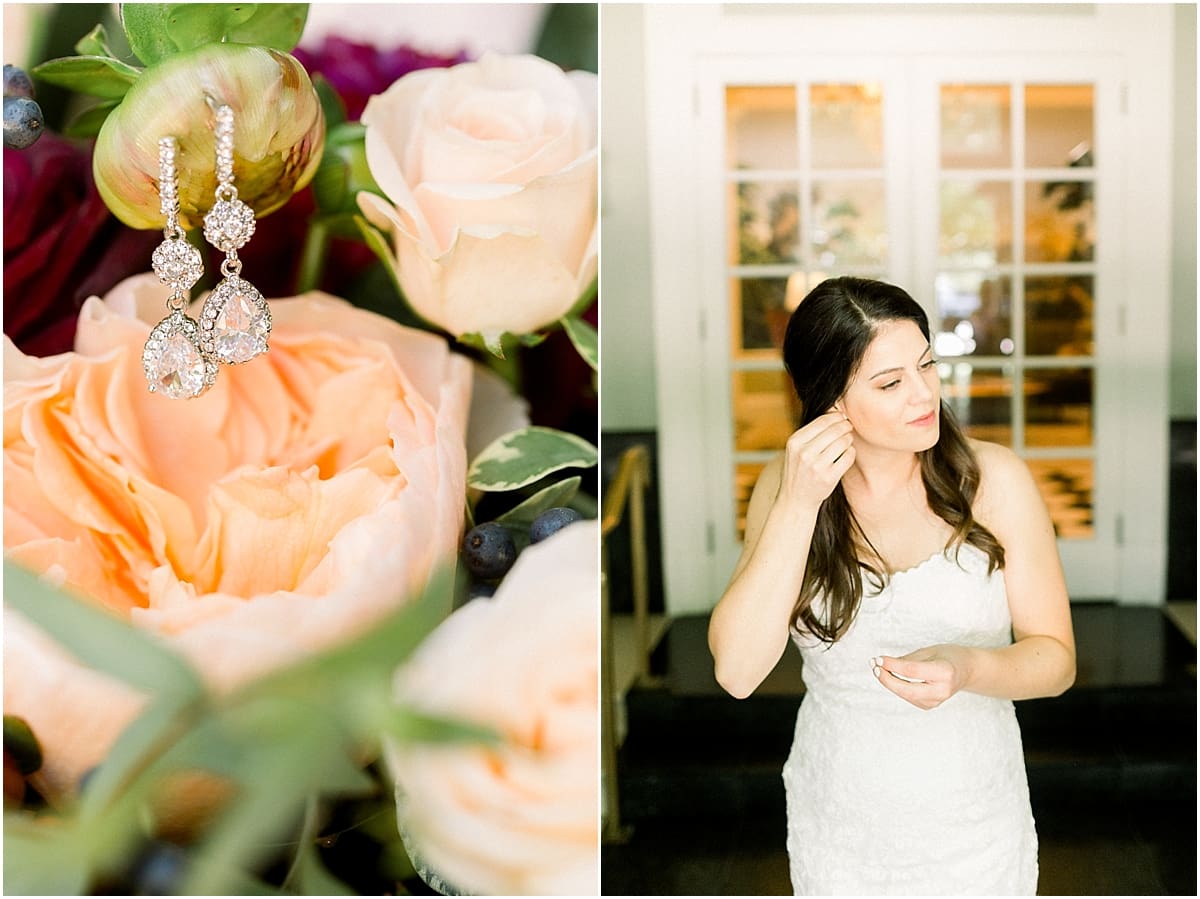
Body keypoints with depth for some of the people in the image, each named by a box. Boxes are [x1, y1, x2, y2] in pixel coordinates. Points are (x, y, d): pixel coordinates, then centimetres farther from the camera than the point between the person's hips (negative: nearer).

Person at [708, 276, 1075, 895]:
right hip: (837, 818, 1)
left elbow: (1056, 658, -9)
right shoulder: (786, 484, -11)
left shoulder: (994, 478, -16)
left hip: (972, 821, -1)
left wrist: (968, 668, -31)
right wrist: (798, 505, -28)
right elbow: (737, 671, -21)